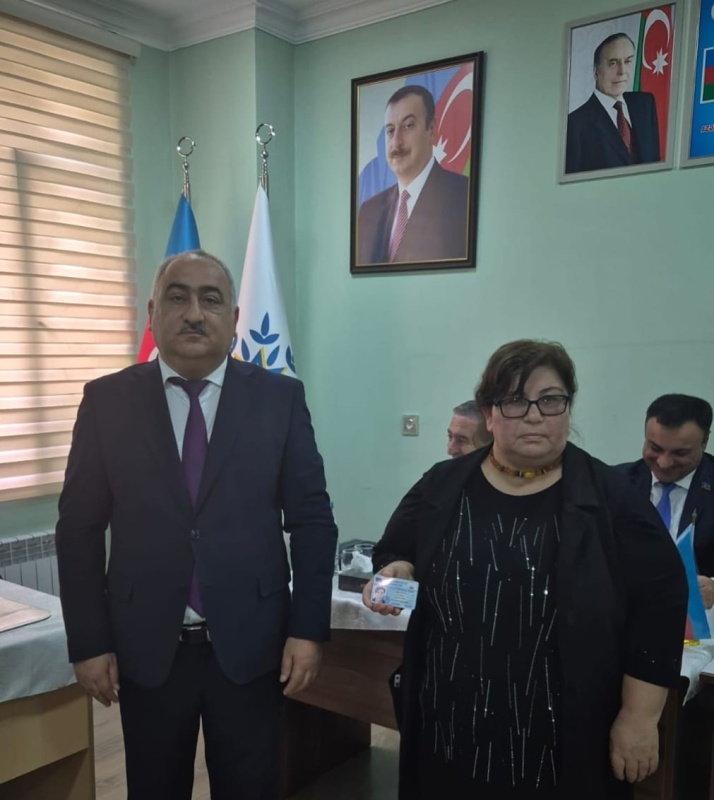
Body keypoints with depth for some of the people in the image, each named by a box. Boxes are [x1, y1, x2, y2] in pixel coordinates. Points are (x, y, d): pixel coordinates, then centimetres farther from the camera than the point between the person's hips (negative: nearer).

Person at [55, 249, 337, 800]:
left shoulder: (280, 397, -4)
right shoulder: (108, 400, -3)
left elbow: (312, 518, -2)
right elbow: (80, 527, 0)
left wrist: (308, 628, -5)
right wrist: (89, 642, -2)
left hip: (250, 642, 0)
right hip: (146, 647, 1)